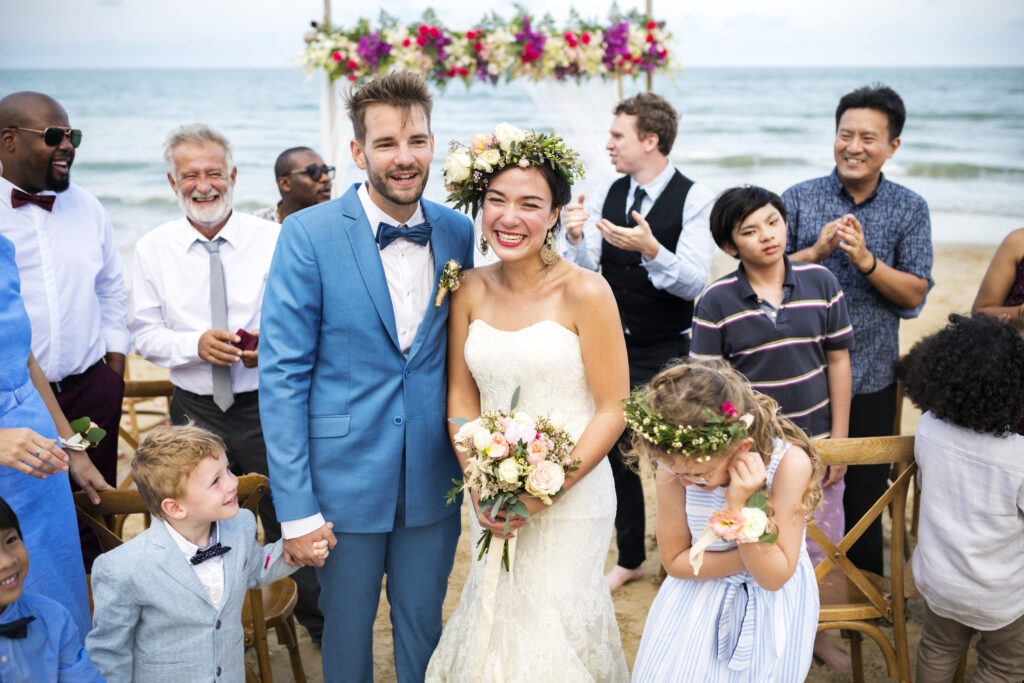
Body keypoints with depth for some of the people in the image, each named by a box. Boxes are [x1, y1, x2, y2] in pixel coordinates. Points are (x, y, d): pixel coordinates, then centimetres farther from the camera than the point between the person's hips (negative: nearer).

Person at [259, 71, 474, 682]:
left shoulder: (457, 233, -1)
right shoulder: (309, 235, -12)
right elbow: (283, 374, -12)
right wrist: (296, 508, -14)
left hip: (434, 483, 3)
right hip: (346, 482, -2)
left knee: (423, 624, 19)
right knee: (347, 627, 17)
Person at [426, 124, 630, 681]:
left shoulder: (585, 293, -12)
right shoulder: (470, 290, 0)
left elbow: (613, 409, -11)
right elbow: (462, 396, 5)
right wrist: (479, 486, -7)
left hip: (570, 494, -4)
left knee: (555, 625, 6)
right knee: (494, 616, 16)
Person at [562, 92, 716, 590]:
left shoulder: (694, 200, -12)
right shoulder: (605, 197, 2)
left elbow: (694, 282, -21)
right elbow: (582, 271, -5)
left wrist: (651, 249, -38)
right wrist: (575, 238, -26)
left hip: (669, 356, -5)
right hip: (614, 349, 5)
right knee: (617, 454, 14)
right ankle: (630, 558, 34)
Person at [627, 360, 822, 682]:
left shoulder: (789, 462, -27)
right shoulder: (675, 466, -21)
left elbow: (774, 577, -22)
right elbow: (674, 559, -9)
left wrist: (740, 506, -35)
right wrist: (756, 557, -19)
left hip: (768, 606, -1)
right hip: (698, 598, 2)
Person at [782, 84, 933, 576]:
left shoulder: (910, 209, 0)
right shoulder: (798, 199, -2)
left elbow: (914, 295, -6)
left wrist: (865, 260, -21)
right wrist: (816, 251, -20)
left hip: (871, 379, 1)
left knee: (866, 492, 13)